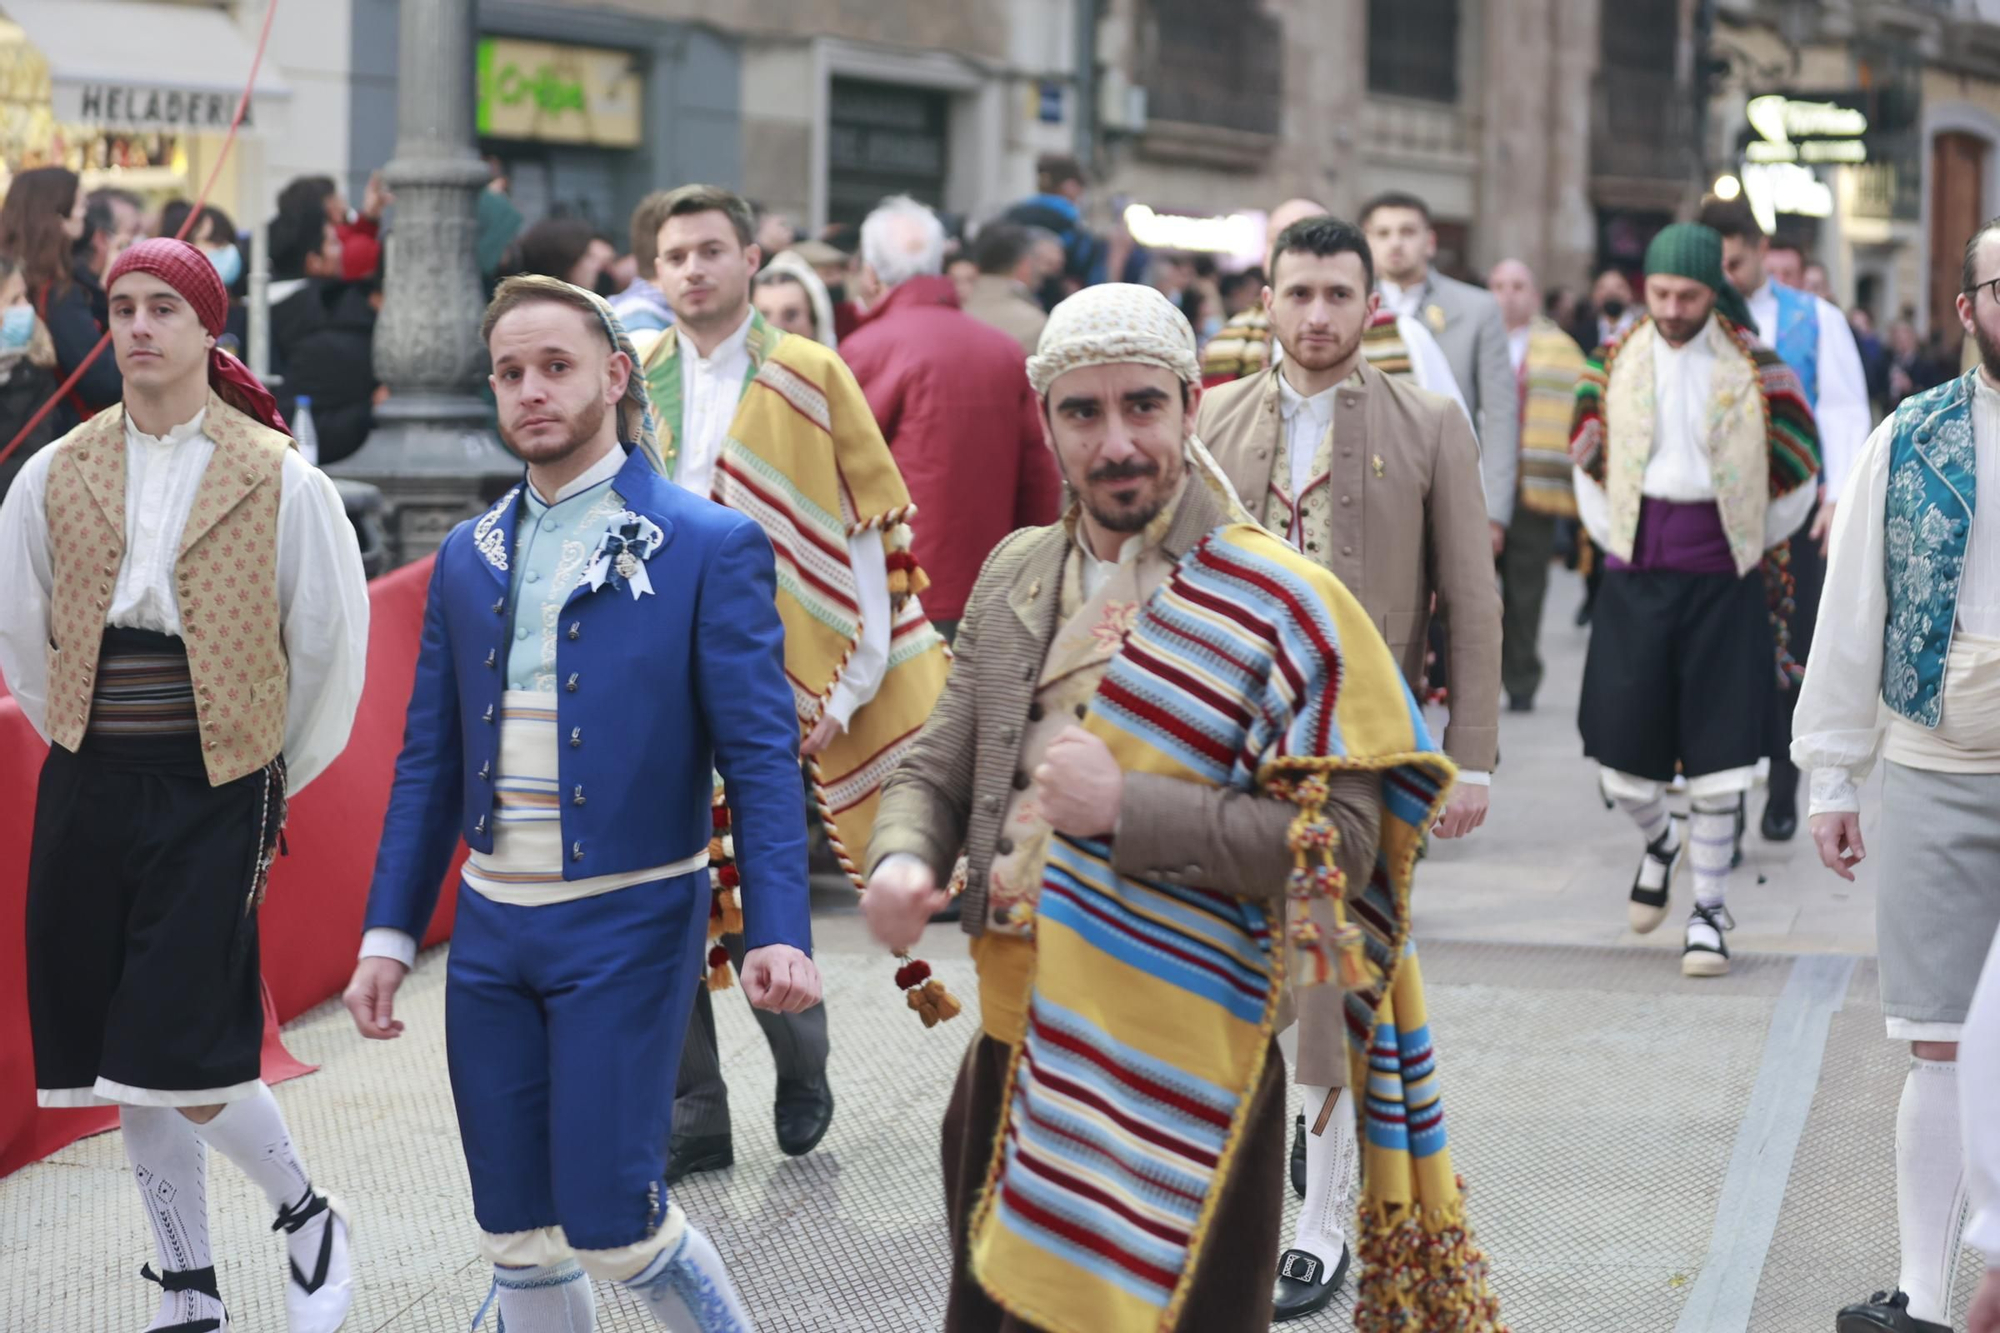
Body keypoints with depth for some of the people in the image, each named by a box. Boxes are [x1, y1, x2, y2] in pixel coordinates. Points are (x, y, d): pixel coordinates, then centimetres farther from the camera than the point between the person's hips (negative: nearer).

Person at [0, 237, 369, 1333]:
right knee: (122, 1072, 6)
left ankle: (307, 1219, 15)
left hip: (217, 795, -4)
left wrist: (279, 781, 7)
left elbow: (333, 645, 3)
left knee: (183, 1064, -12)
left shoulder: (279, 481, -4)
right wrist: (89, 748, 15)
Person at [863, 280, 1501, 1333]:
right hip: (1013, 1049, 6)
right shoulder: (1016, 574, 9)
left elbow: (1341, 842, -16)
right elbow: (937, 768, 14)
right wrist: (902, 861, -9)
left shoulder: (1284, 604, -10)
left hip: (1177, 1080, -6)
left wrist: (1127, 807, -22)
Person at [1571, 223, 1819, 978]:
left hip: (1721, 579, -2)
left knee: (1716, 746, -3)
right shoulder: (1613, 364, 4)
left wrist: (1744, 546, 10)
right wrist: (1614, 539, 12)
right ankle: (1660, 844, 36)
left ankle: (1708, 910, 7)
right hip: (1634, 576, 2)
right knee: (1619, 744, 3)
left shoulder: (1756, 371, -3)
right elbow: (1589, 463, 17)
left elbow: (1796, 477, 8)